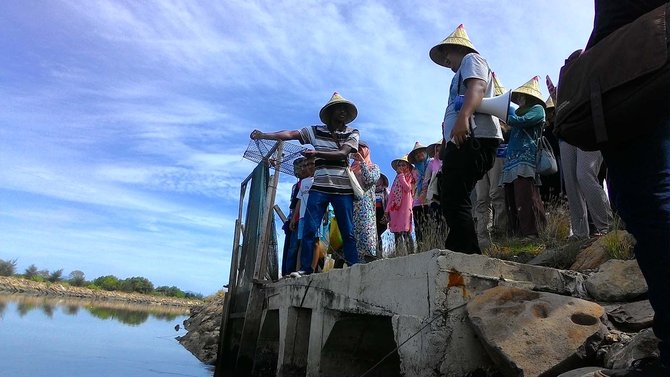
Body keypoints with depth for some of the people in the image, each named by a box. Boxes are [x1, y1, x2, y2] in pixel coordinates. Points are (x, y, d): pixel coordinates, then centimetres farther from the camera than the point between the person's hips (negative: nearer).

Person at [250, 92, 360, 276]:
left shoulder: (353, 133, 9)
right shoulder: (317, 131, 10)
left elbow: (343, 153, -9)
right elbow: (289, 134, 1)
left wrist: (316, 153, -19)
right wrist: (263, 135, -9)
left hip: (343, 189, -1)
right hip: (319, 187, 1)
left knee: (348, 232, -1)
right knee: (309, 229, -4)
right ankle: (305, 268, 3)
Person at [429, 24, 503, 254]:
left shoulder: (471, 59, 10)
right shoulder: (462, 74, 38)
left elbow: (477, 88, -12)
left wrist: (463, 118, -28)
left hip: (472, 137, -10)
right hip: (463, 140, 10)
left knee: (453, 200, -21)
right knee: (453, 200, 5)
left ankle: (467, 254, -26)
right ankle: (469, 254, 4)